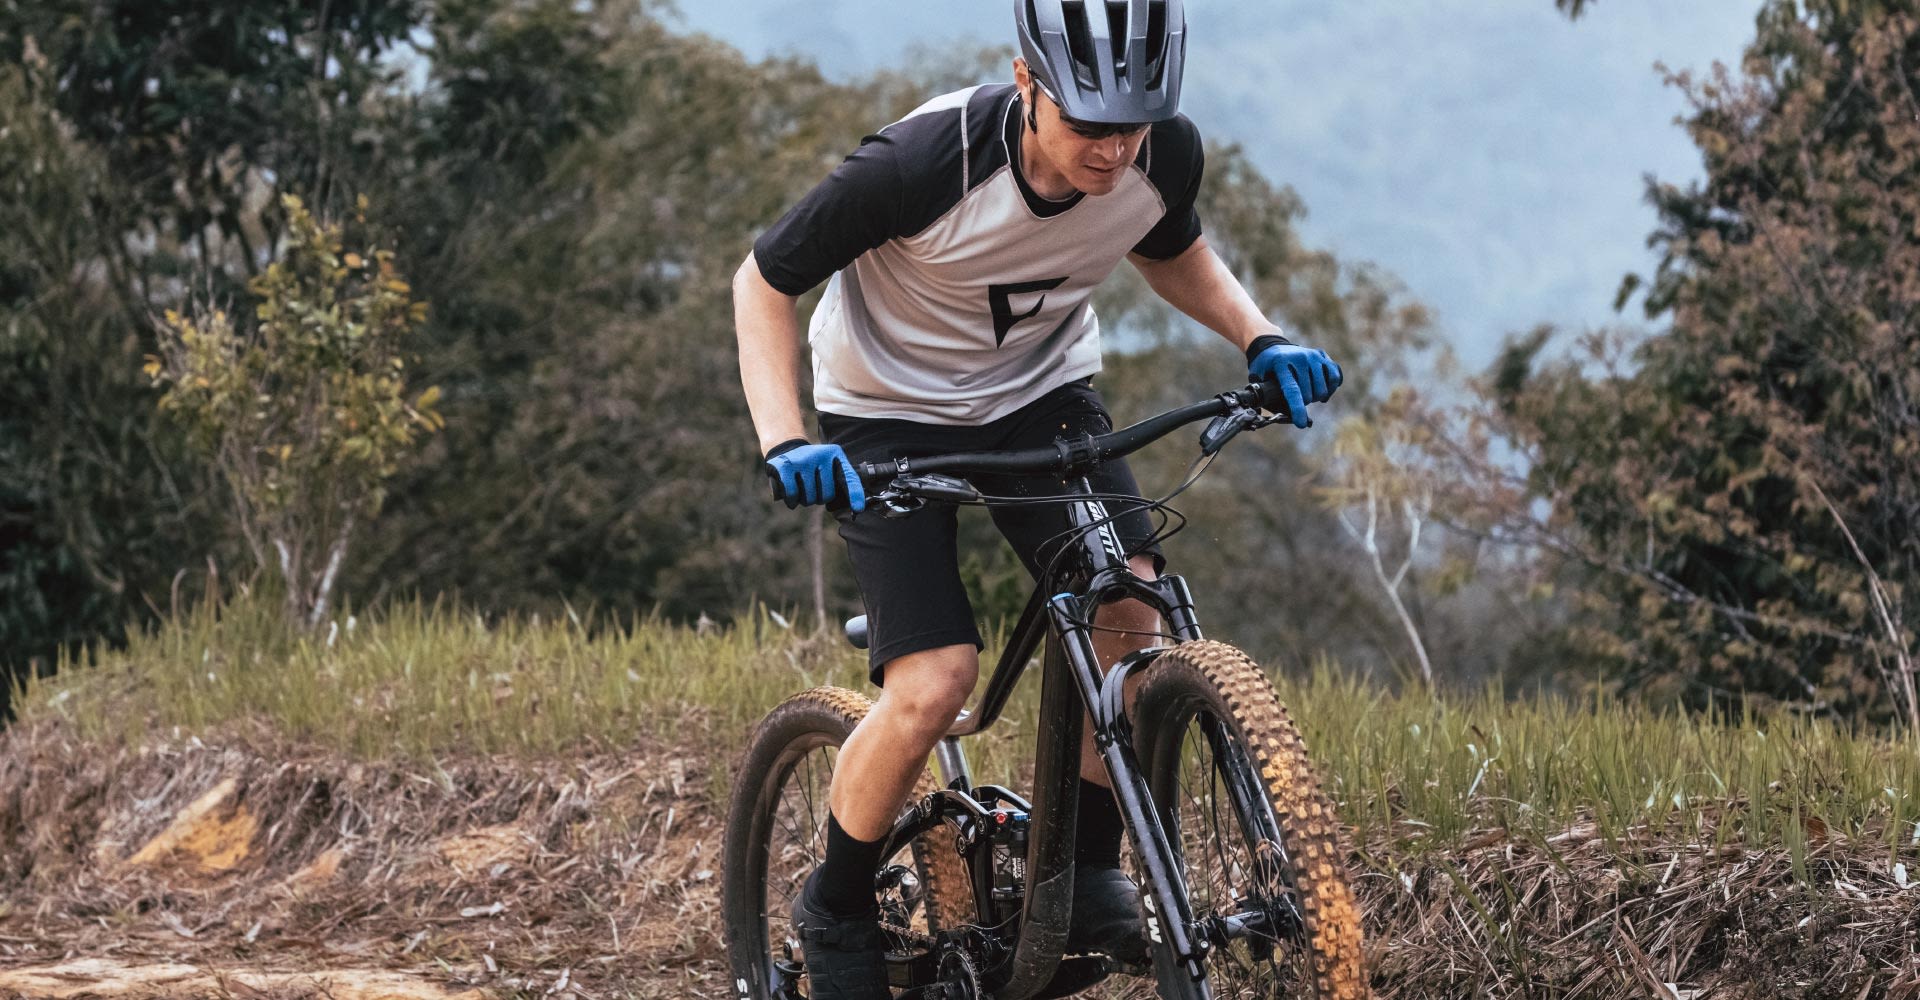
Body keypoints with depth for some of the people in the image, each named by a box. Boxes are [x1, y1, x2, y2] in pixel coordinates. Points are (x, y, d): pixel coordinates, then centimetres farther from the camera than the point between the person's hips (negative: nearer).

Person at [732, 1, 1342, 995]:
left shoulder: (1166, 156, -20)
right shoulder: (922, 164, -33)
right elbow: (765, 282, -18)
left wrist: (1260, 337, -10)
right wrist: (783, 441, -30)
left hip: (1041, 392, 4)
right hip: (892, 410, -4)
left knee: (1127, 603, -21)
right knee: (935, 682, -19)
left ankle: (1088, 871, -2)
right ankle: (835, 910, 5)